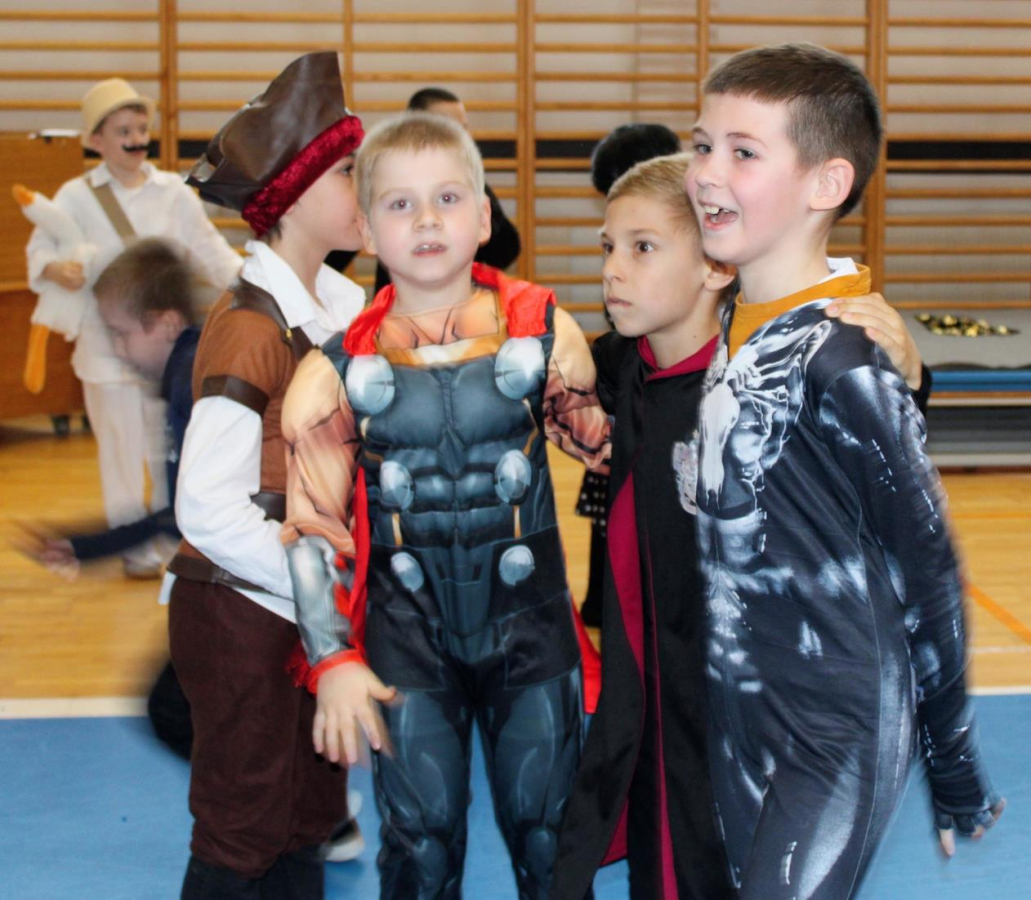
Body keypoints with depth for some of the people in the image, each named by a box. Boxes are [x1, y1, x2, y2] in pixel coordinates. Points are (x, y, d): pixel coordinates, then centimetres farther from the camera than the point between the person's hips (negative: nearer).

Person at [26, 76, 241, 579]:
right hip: (106, 342, -2)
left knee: (171, 441, 8)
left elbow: (207, 247, 6)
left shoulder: (172, 192, 5)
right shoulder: (76, 196, 0)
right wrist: (56, 269, -26)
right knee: (122, 446, 0)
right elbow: (41, 247, -4)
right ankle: (135, 547, 12)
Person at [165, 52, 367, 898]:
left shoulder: (341, 305, 3)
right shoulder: (251, 327, -19)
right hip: (245, 616, -7)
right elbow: (208, 510, -23)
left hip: (313, 608, 7)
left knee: (306, 828, 17)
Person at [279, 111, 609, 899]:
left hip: (531, 619, 0)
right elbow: (314, 528, -2)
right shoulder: (344, 366, -4)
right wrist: (332, 660, -7)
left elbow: (608, 457, 4)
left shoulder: (545, 331, -5)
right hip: (406, 633, 0)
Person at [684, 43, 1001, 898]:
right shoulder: (733, 329, 3)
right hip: (741, 719, 8)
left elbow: (925, 565, -14)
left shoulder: (841, 359, -20)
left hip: (836, 735, -8)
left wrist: (954, 770, -7)